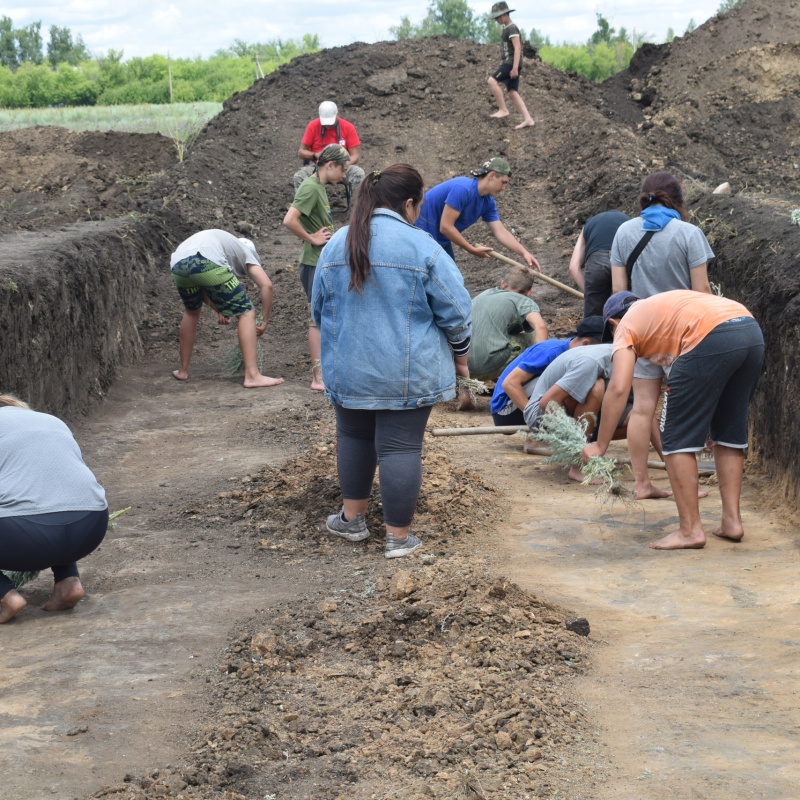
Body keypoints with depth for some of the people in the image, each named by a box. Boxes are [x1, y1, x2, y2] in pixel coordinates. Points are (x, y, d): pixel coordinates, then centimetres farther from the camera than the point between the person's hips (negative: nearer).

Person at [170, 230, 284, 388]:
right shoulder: (246, 252, 28)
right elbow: (266, 285, 12)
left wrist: (218, 311, 32)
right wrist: (264, 322, 18)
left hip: (177, 265, 6)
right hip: (207, 263, -6)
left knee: (192, 311, 33)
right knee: (246, 313, 5)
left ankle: (182, 370, 39)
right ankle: (252, 376, -4)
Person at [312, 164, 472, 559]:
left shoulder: (335, 245, 4)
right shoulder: (421, 246, -11)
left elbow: (318, 308, 15)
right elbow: (456, 310, -9)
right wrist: (459, 353, 8)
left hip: (347, 370, 4)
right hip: (408, 374, -4)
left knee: (354, 436, 22)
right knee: (400, 447, 2)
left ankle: (352, 518, 29)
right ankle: (398, 537, 8)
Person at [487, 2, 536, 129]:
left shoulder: (512, 28, -10)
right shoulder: (507, 29, 21)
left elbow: (517, 48, -18)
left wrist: (515, 68, -25)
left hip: (512, 63, -10)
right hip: (509, 63, 10)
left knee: (492, 81, -18)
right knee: (513, 93, 0)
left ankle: (503, 109, -15)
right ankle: (528, 119, -6)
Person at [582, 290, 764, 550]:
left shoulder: (626, 326, 17)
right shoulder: (661, 305, 37)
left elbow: (618, 389, 2)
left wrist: (600, 446, 6)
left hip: (711, 337, -8)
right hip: (753, 331, 8)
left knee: (677, 438, 5)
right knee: (729, 432, 22)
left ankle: (690, 529, 5)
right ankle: (731, 520, 23)